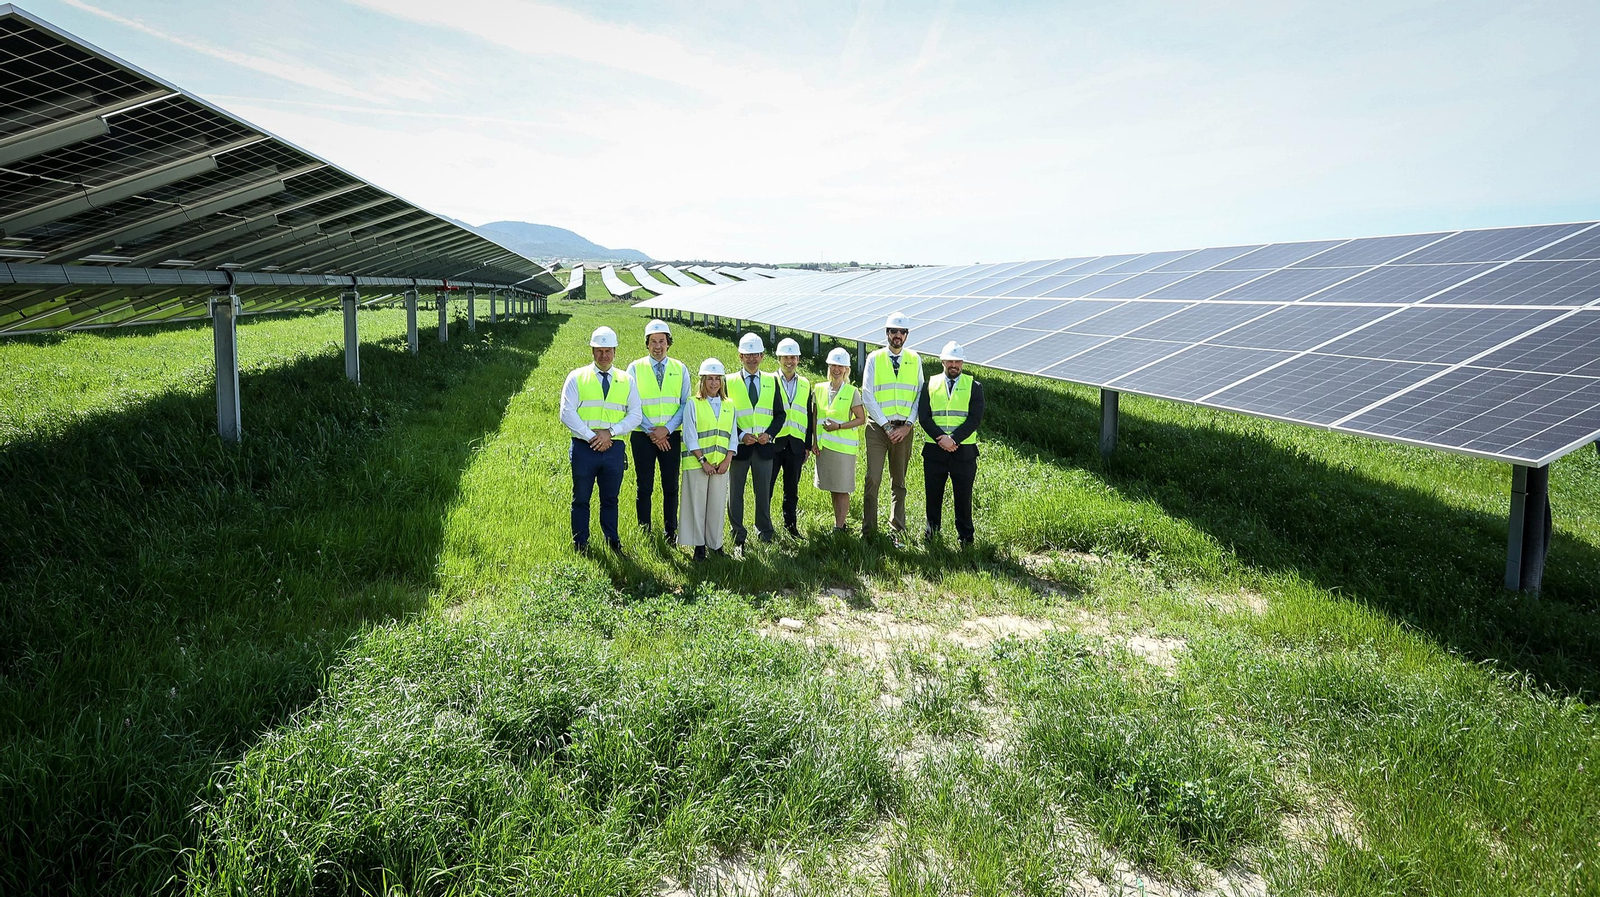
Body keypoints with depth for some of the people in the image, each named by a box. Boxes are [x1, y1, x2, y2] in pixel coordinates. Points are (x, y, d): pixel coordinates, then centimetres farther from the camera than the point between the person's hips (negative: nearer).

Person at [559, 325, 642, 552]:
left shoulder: (626, 380, 10)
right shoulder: (577, 377, 3)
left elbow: (635, 415, 4)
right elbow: (567, 413, -4)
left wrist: (610, 431, -10)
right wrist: (591, 436, -12)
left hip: (614, 447, 2)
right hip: (584, 447, -1)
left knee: (610, 499, 12)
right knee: (581, 498, 7)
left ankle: (612, 541, 23)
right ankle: (580, 543, 18)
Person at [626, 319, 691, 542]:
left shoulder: (680, 369, 6)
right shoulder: (635, 368, 2)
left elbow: (686, 404, 3)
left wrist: (667, 429, -10)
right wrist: (651, 432, -10)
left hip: (671, 436, 1)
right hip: (643, 436, -1)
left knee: (671, 487, 7)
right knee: (644, 487, 4)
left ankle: (671, 532, 17)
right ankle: (644, 532, 13)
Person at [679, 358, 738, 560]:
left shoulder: (728, 406, 11)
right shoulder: (693, 404, -1)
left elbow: (732, 436, 10)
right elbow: (690, 437, -6)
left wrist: (727, 460, -3)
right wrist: (703, 461, -12)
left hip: (721, 465, 3)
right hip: (696, 463, -3)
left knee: (718, 504, 6)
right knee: (697, 503, 1)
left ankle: (715, 543, 16)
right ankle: (699, 545, 9)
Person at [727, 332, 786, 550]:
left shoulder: (772, 381, 8)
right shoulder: (729, 382, 1)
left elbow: (779, 414, 8)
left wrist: (769, 434, -9)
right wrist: (741, 435, -14)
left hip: (764, 446, 2)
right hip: (739, 445, -1)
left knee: (764, 491, 10)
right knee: (735, 491, 4)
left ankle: (765, 533, 22)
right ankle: (738, 535, 15)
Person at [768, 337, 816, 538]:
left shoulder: (805, 384, 12)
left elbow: (809, 416, 13)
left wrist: (808, 445, 10)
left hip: (796, 444, 4)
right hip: (773, 442, -3)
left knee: (792, 488, 11)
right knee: (766, 486, 2)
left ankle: (791, 524, 21)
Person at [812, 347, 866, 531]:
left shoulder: (852, 392, -3)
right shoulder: (819, 389, 8)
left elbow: (861, 419, -3)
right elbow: (814, 418, 12)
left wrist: (839, 426, -14)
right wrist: (814, 441, 4)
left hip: (844, 445, -4)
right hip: (824, 446, 4)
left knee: (842, 489, -1)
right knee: (832, 488, 10)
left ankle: (839, 527, 4)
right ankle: (841, 521, 22)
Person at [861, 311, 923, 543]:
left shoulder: (915, 360, 7)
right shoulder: (874, 359, 1)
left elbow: (920, 395, 5)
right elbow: (867, 396, -3)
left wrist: (907, 426, -6)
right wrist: (886, 427, -9)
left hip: (904, 428, 2)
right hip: (878, 426, -2)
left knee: (899, 482, 9)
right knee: (873, 479, -6)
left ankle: (897, 531, 15)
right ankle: (868, 530, 2)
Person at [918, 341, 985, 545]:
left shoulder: (974, 386, 5)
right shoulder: (930, 384, 8)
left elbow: (975, 419, -5)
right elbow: (924, 417, 0)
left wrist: (953, 439, -15)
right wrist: (941, 438, -14)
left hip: (964, 450, -1)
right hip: (934, 450, 1)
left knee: (963, 496, 4)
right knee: (933, 493, 9)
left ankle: (966, 536, 16)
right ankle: (932, 528, 27)